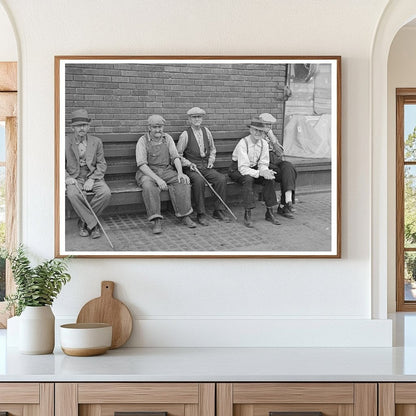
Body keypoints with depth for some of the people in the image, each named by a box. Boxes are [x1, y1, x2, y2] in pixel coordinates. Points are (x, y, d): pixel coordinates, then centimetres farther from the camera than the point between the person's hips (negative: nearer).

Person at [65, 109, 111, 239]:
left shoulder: (96, 142, 7)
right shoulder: (65, 142, 3)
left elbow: (101, 164, 4)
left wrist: (92, 179, -12)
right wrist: (67, 178, -13)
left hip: (93, 177, 2)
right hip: (75, 178, -1)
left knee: (106, 193, -29)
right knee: (73, 194, -36)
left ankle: (84, 221, -12)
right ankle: (93, 225, -24)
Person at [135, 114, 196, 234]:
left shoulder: (167, 138, 8)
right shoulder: (143, 141, -6)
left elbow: (175, 157, 4)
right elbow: (142, 165, -15)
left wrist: (180, 173, -17)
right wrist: (157, 179, -27)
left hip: (166, 171, 4)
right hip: (148, 172, -4)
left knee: (183, 181, -22)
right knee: (148, 186, -37)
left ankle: (184, 215, -16)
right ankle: (156, 221, -35)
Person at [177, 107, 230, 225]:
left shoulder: (206, 132, 11)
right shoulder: (185, 135, -4)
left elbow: (212, 148, 26)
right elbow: (178, 154, 0)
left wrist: (211, 160, 9)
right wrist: (188, 163, -13)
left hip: (206, 167, 5)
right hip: (191, 168, -5)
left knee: (222, 179, -22)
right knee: (199, 181, -36)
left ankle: (218, 211, -11)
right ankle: (201, 214, -27)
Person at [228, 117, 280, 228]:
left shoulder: (264, 143, -6)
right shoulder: (243, 143, -24)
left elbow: (263, 164, -1)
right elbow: (243, 168, -29)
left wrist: (265, 171, -26)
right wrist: (260, 173, -39)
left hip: (253, 168, 6)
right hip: (238, 170, -5)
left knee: (269, 179, -21)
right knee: (248, 179, -37)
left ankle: (269, 212, -15)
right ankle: (247, 215, -36)